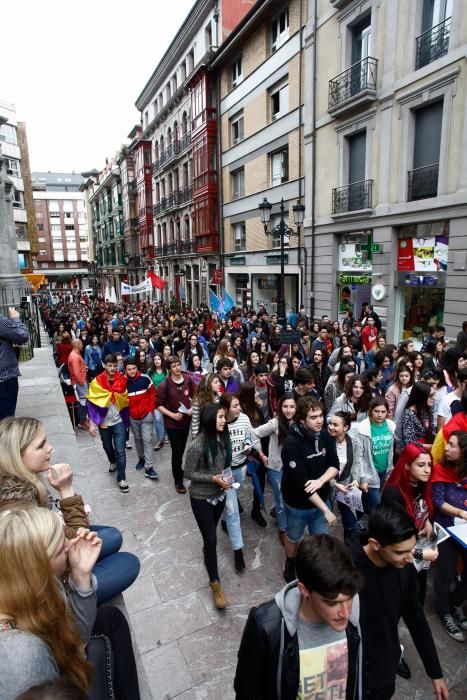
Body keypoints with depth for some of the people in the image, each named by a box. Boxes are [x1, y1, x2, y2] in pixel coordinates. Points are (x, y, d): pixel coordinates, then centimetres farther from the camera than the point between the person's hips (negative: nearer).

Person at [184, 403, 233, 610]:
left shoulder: (222, 438, -10)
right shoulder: (197, 445, -28)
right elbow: (188, 473, -17)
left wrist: (227, 478, -8)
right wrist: (213, 478, -23)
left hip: (219, 494, 5)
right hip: (201, 498, -5)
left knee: (211, 531, 27)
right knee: (211, 539, 3)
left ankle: (207, 551, 57)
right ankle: (215, 582, 22)